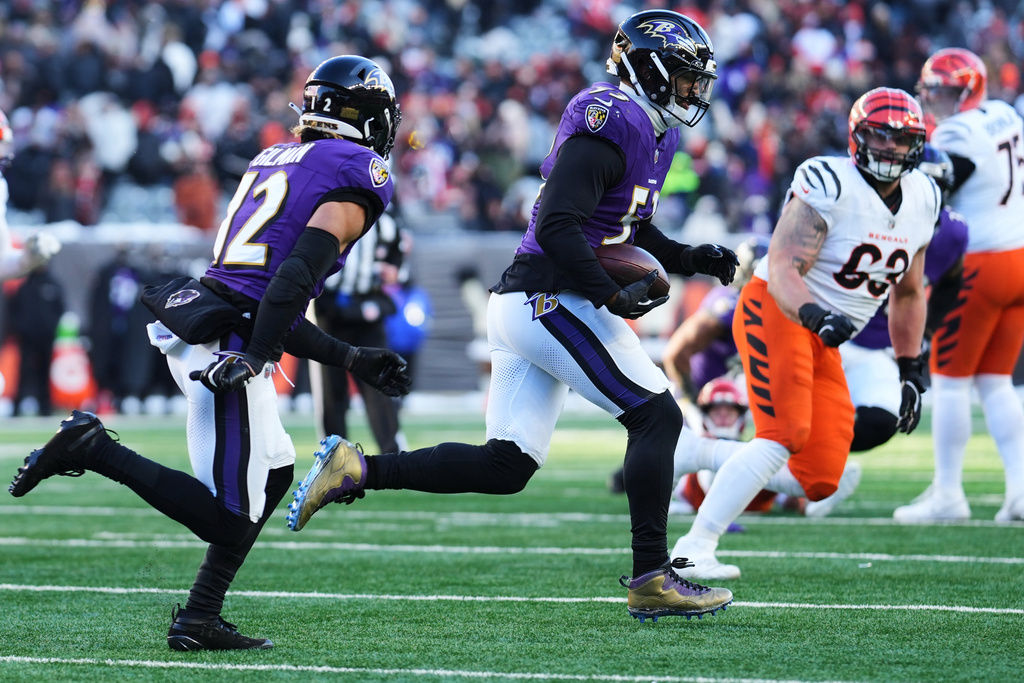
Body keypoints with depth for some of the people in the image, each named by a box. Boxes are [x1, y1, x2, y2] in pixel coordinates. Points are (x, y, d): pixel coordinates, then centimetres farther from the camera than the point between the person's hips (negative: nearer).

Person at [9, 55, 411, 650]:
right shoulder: (358, 176, -2)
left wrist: (357, 361, 28)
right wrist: (251, 358, -23)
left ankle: (200, 622, 17)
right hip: (228, 343, -9)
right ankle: (94, 450, -11)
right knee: (230, 514, -6)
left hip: (197, 327, 9)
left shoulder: (274, 161, 23)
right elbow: (298, 271, -19)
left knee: (274, 474, 20)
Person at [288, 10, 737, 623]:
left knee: (505, 466, 6)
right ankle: (652, 579, -5)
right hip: (552, 302, -10)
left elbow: (634, 231, 29)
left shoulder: (651, 134, 18)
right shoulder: (613, 123, -14)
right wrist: (614, 296, -21)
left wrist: (691, 259, 13)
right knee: (656, 416, -6)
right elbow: (557, 225, -23)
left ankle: (356, 471, 3)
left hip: (522, 306, 10)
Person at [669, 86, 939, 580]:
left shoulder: (921, 201, 6)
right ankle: (694, 550, -25)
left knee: (820, 479, -2)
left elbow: (908, 294, 20)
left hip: (825, 343, 8)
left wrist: (911, 371, 17)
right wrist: (816, 316, -42)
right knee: (785, 433, -25)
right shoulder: (829, 184, -17)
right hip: (776, 312, -8)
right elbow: (783, 271, -23)